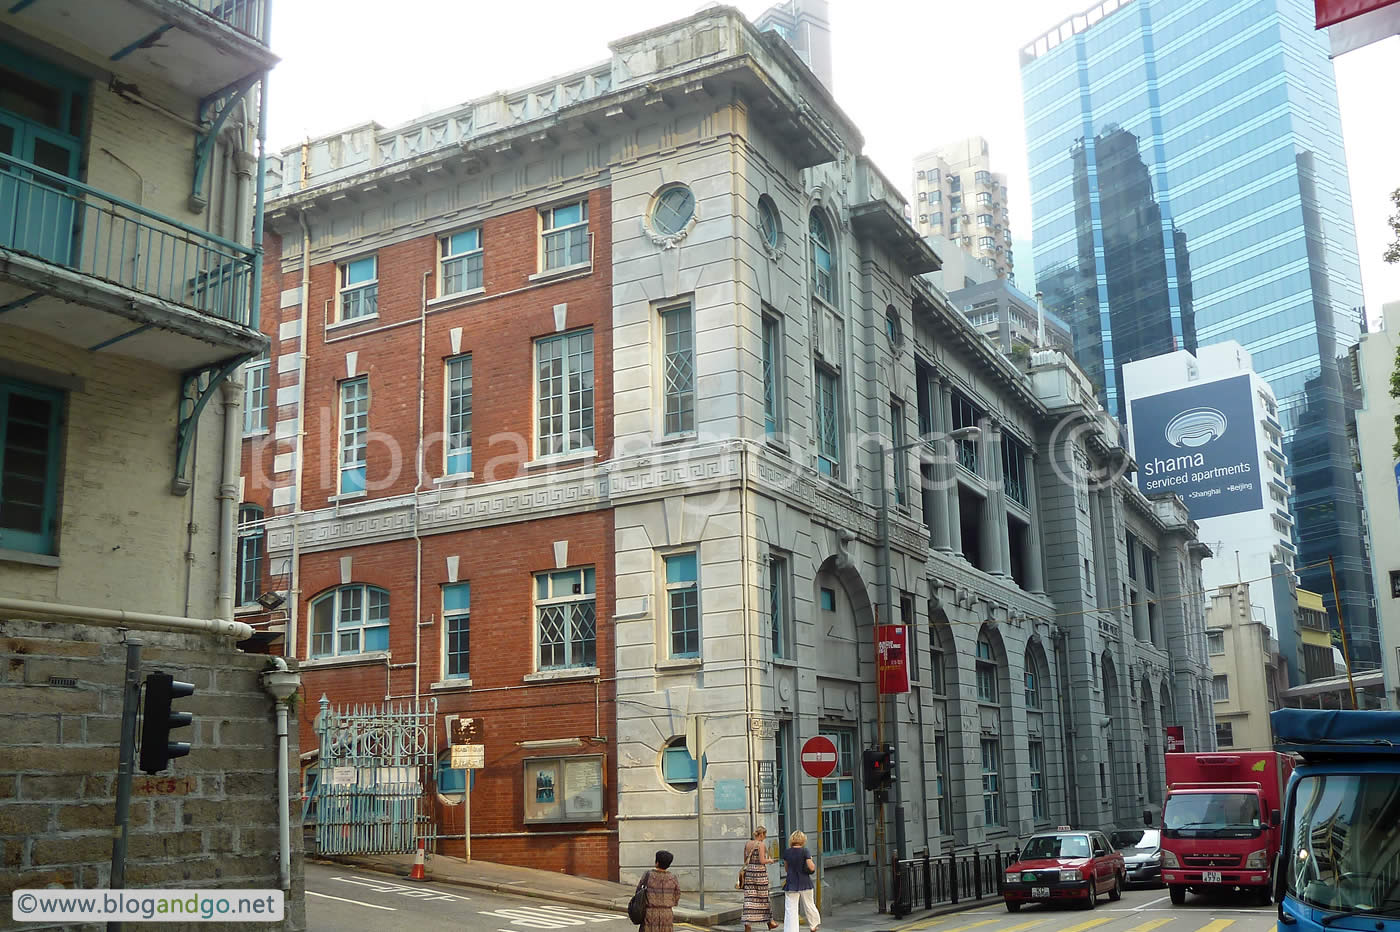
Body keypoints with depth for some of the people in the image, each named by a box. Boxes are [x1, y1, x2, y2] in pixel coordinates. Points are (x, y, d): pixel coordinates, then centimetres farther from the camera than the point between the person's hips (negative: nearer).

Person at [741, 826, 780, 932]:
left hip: (749, 872, 5)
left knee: (749, 899, 3)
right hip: (760, 872, -5)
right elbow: (762, 861, -16)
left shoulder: (747, 844, 8)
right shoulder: (760, 844, -11)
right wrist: (769, 860, 3)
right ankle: (770, 922, 26)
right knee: (764, 897, 10)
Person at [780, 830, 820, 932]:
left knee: (790, 909, 0)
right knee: (809, 905, 18)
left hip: (791, 884, 1)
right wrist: (813, 864, 6)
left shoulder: (786, 852, -1)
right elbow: (811, 867, -15)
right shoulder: (805, 851, -10)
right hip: (805, 883, -1)